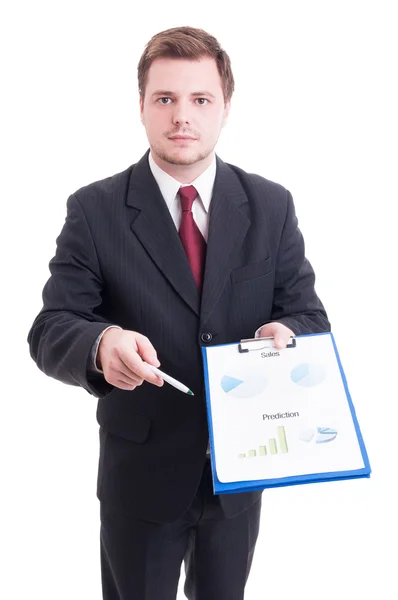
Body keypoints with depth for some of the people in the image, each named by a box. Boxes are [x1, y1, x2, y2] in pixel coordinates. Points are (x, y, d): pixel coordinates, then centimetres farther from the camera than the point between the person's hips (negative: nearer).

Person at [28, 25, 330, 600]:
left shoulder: (271, 206, -5)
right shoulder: (95, 210, -12)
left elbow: (309, 314, -3)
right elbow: (50, 330, -13)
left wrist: (286, 332, -26)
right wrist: (101, 344, -36)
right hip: (140, 471, -1)